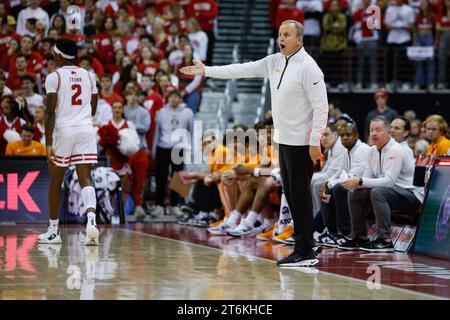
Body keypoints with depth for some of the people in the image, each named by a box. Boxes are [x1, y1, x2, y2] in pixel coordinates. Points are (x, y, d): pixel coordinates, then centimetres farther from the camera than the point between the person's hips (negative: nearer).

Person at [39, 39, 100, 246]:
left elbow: (50, 112, -10)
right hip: (86, 129, 3)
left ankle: (53, 231, 19)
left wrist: (48, 143, -12)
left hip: (63, 130, -3)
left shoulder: (54, 77, -4)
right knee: (85, 179, -2)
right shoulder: (88, 76, 11)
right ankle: (91, 221, -26)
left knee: (56, 180, 11)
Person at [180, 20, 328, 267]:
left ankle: (305, 253, -5)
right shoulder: (275, 62, 11)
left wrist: (315, 142, -21)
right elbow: (243, 70, 15)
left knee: (300, 196, -8)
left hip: (301, 143, -9)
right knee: (291, 194, 11)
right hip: (284, 140, 9)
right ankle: (304, 248, 16)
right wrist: (207, 71, 14)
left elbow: (321, 105, -17)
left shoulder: (307, 67, -14)